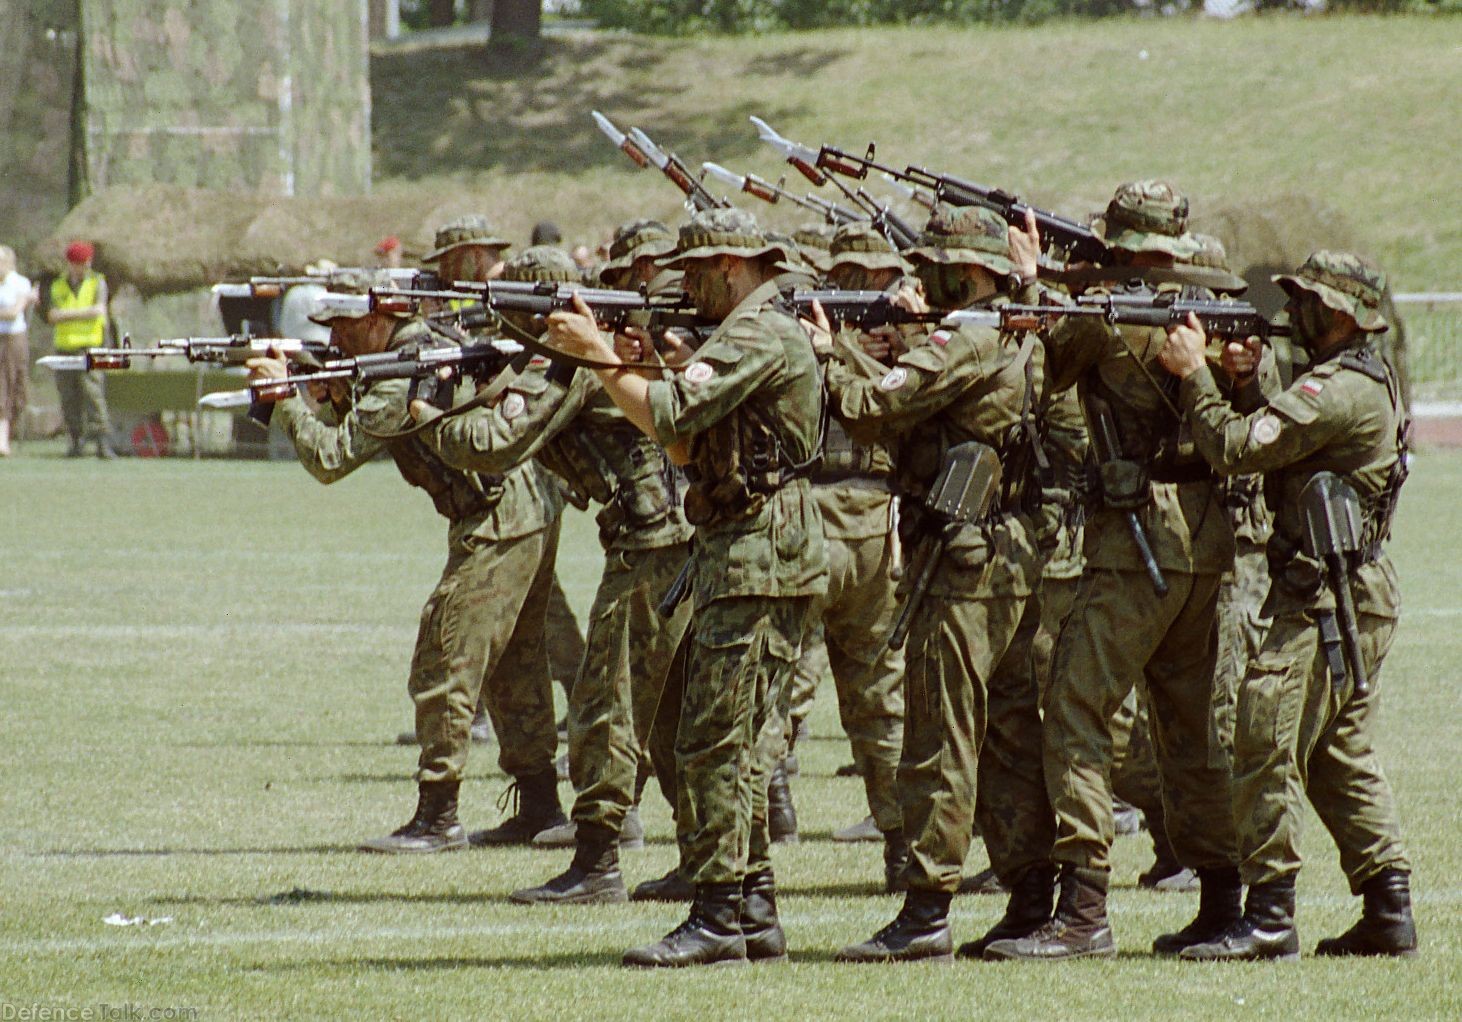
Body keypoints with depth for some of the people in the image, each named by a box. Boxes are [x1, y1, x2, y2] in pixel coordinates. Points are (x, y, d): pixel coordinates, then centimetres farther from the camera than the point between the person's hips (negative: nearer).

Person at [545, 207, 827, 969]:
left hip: (755, 560, -11)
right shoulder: (750, 335, 20)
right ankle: (754, 912, 14)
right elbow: (687, 448, 20)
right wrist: (632, 370, 8)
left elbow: (669, 417, -23)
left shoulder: (759, 337, -14)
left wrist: (599, 356, -13)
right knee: (744, 743, 11)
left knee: (714, 742, -11)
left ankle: (718, 919, -12)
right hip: (744, 558, 11)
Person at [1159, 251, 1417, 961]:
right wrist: (1243, 384, 5)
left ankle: (1269, 919, -12)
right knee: (1343, 757, 15)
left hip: (1324, 602, -11)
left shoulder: (1338, 391, -17)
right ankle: (1389, 910, 15)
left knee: (1269, 743, -11)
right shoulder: (1369, 383, 17)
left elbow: (1235, 450, -21)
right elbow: (1267, 443, 20)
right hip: (1360, 601, 11)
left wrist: (1194, 373, -11)